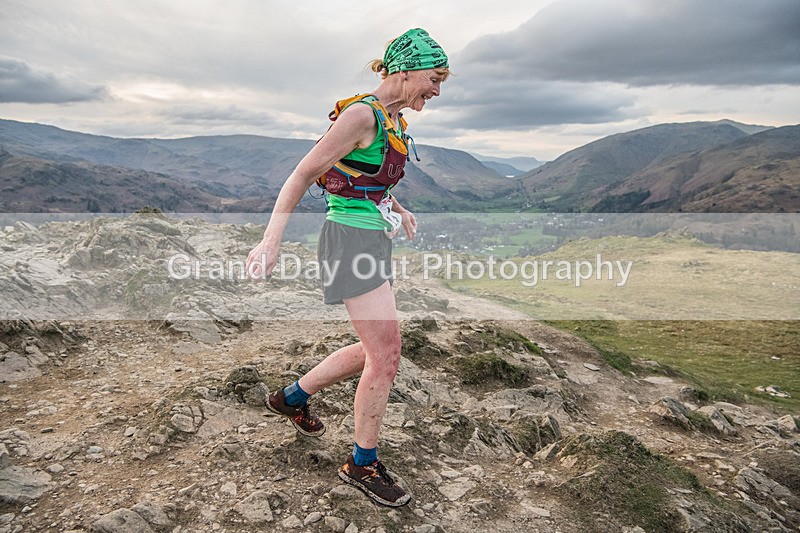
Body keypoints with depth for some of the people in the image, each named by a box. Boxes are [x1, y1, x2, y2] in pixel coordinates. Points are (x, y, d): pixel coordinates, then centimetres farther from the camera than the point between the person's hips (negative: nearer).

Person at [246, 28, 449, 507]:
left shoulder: (395, 119, 14)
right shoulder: (362, 114, -14)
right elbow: (304, 174, -14)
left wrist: (399, 211, 20)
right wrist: (272, 241, -17)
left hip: (374, 239, 10)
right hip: (351, 239, -10)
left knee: (378, 349, 15)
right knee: (386, 354, -6)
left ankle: (293, 397, 34)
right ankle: (363, 464, 14)